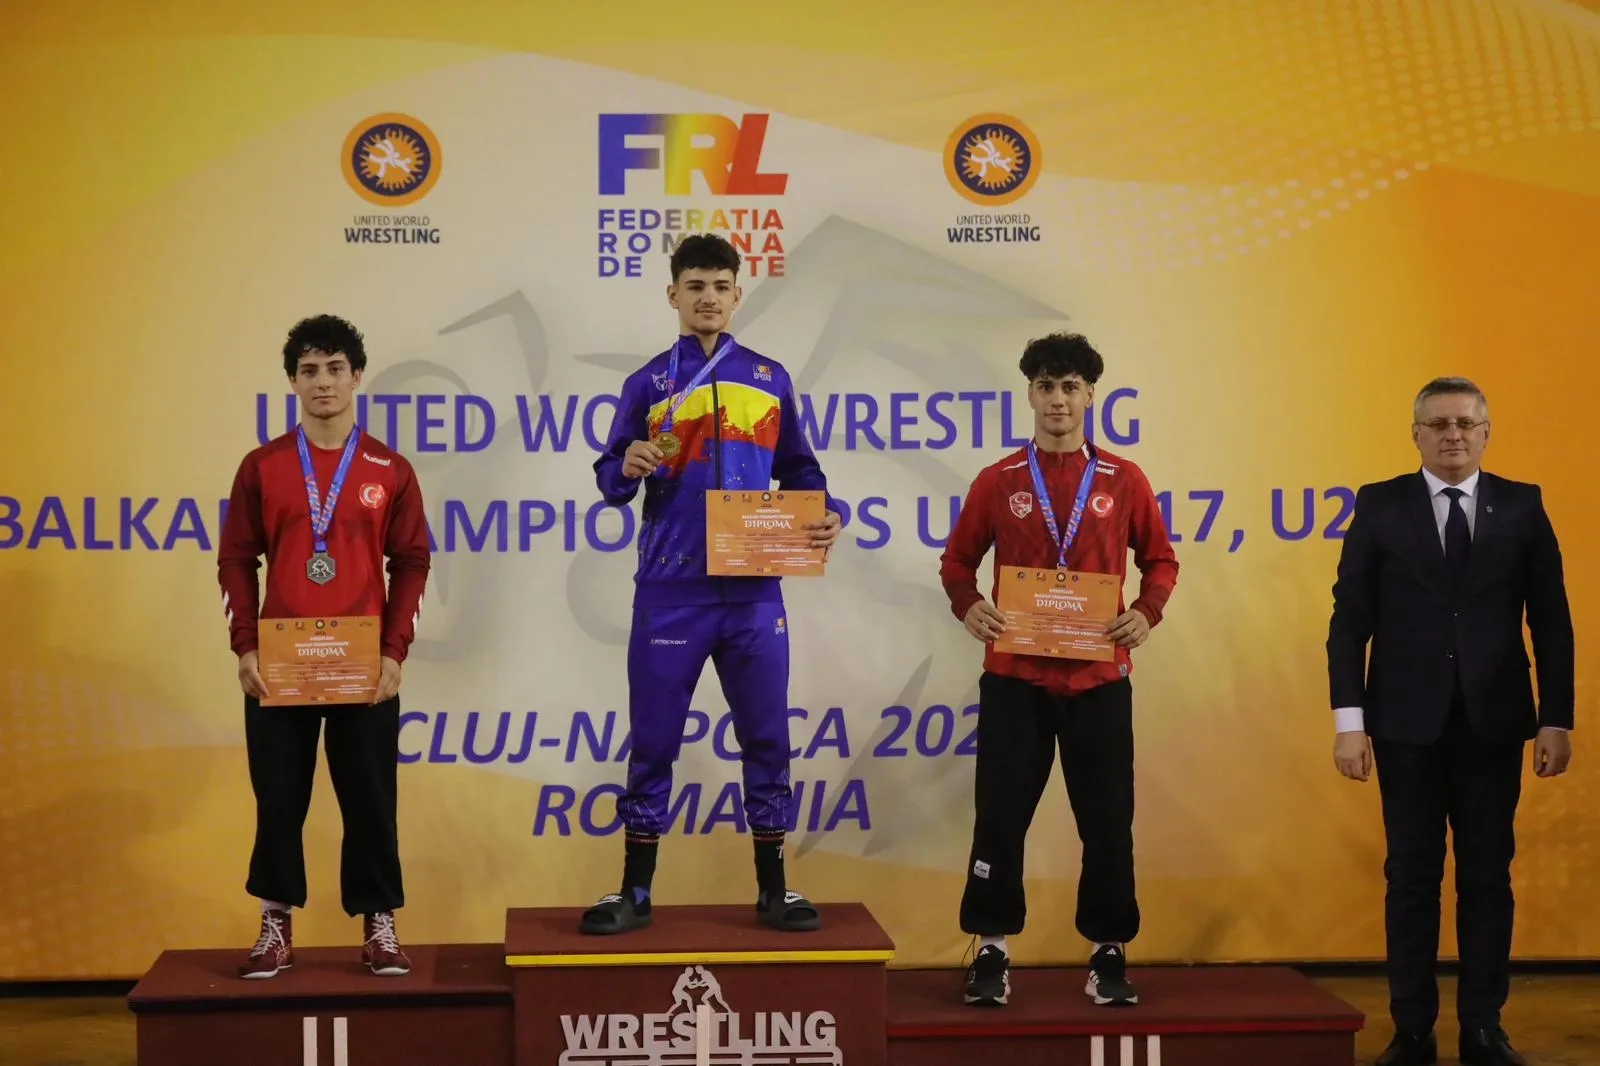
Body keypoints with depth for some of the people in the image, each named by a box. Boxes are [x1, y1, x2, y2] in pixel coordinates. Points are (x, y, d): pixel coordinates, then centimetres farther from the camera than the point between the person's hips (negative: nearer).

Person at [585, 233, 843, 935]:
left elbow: (798, 469, 14)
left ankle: (773, 887, 16)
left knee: (767, 739, 6)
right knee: (653, 741, 4)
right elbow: (611, 481, 4)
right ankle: (635, 890, 12)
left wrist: (829, 515, -5)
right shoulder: (648, 384, 5)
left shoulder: (769, 378, 10)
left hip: (754, 592, 1)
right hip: (671, 592, -1)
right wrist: (628, 468, -19)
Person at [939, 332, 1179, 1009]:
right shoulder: (997, 482, 3)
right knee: (1000, 816, 1)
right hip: (1014, 679, 0)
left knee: (1107, 820, 3)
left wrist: (1148, 612, -7)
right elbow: (957, 560, 11)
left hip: (1099, 679, 0)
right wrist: (968, 606, -8)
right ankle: (991, 952, 11)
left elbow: (1159, 559, 11)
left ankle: (1109, 954, 14)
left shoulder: (1123, 482, 3)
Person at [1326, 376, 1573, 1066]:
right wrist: (1348, 719, -7)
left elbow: (1551, 621, 4)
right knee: (1412, 875, 5)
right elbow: (1350, 617, -1)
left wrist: (1557, 718, -1)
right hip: (1409, 723, -1)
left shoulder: (1522, 506, 4)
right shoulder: (1380, 506, 2)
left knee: (1487, 874, 6)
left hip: (1493, 722, 1)